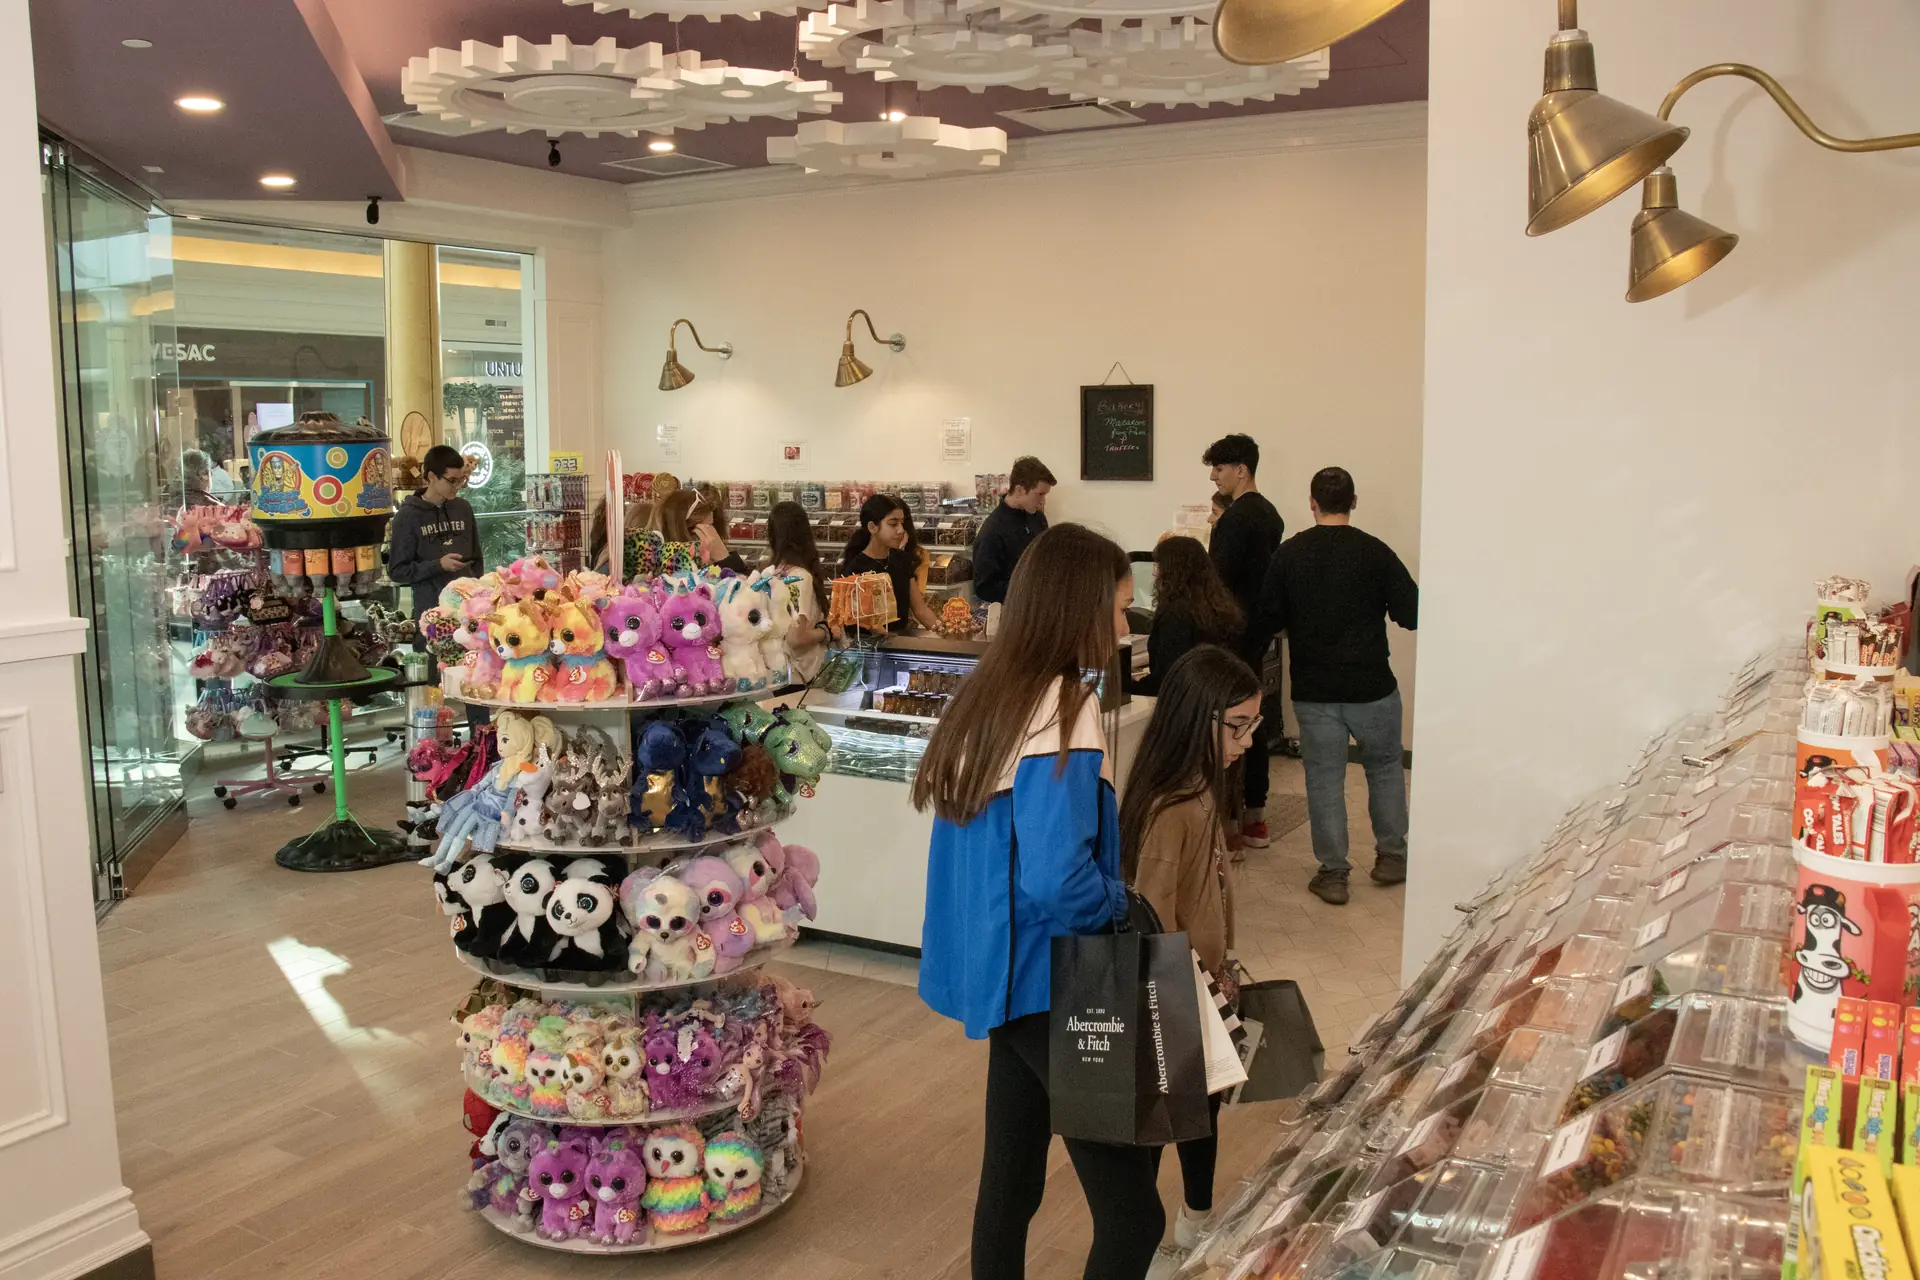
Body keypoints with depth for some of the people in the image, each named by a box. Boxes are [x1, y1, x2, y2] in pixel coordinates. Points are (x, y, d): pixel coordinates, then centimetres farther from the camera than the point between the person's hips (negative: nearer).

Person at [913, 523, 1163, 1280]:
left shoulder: (988, 694, 7)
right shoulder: (1061, 712, -20)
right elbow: (1056, 882, -30)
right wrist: (1120, 901, -11)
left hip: (1001, 973, 9)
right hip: (1049, 982, -9)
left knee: (1009, 1178, 19)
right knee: (1132, 1211, -1)